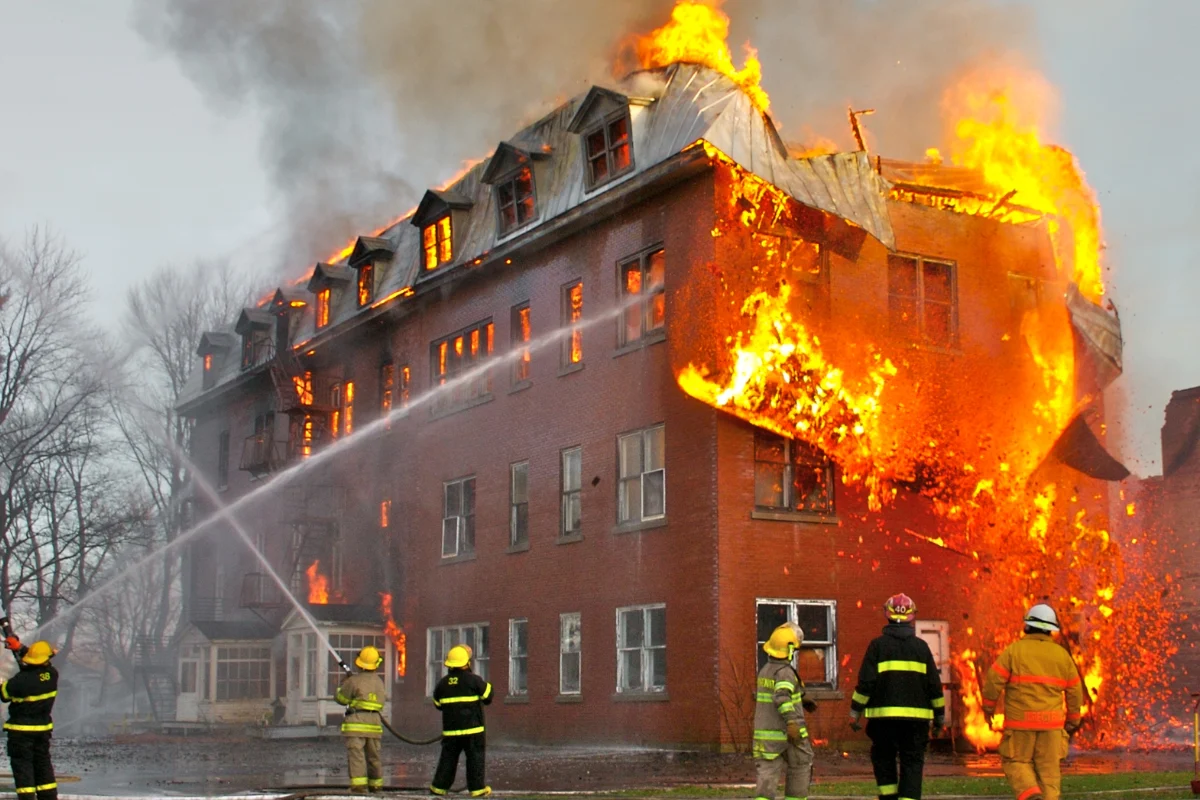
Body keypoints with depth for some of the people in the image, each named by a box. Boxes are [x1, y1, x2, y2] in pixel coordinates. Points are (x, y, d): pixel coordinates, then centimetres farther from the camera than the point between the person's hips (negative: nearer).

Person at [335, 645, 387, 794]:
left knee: (356, 754, -9)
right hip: (374, 723, 6)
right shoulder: (380, 682, 12)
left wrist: (343, 685, 23)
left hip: (356, 723, -6)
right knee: (373, 756, 16)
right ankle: (376, 785, 23)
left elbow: (341, 698, 3)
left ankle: (359, 785, -19)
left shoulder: (354, 681, -7)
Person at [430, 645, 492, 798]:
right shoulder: (473, 680, -10)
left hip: (450, 729, 4)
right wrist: (487, 686, 16)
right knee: (475, 757, 2)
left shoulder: (443, 682, 4)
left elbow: (437, 703, 15)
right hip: (472, 728, -4)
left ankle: (439, 786, 13)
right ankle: (477, 788, 1)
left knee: (448, 757, 12)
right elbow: (488, 697, -3)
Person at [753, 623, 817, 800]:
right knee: (799, 771, 14)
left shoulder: (765, 670, 11)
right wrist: (791, 721, -41)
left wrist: (802, 702, 32)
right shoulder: (785, 672, -15)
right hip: (788, 734, -6)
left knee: (767, 775, 0)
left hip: (765, 734, 6)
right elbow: (782, 697, -32)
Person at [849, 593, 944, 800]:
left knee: (883, 758, 14)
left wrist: (855, 712, 3)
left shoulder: (878, 645, -1)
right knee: (912, 762, 5)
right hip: (916, 715, 1)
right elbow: (934, 684, 7)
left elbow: (866, 682, -5)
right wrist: (939, 716, 17)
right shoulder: (921, 646, 5)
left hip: (884, 714, -1)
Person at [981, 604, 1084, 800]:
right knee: (1048, 769, 9)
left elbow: (994, 680, -8)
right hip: (1051, 721, 3)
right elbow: (1075, 691, 10)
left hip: (1020, 720, -2)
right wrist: (1073, 720, 22)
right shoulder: (1062, 654, 6)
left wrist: (988, 706, 7)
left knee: (1017, 762, 10)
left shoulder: (1014, 650, -4)